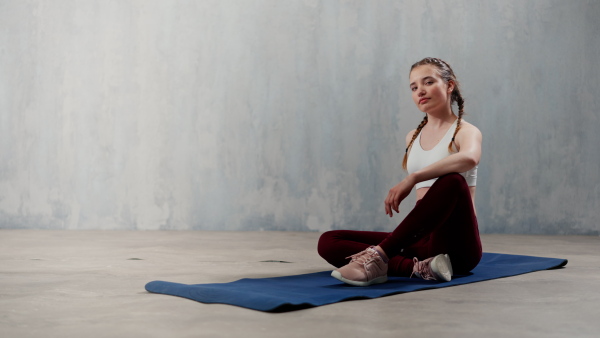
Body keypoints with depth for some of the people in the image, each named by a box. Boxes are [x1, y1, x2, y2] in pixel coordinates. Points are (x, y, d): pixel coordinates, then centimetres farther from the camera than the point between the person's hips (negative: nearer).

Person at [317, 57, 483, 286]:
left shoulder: (465, 132, -3)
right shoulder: (413, 138, 17)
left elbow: (469, 158, -29)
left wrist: (412, 178, -36)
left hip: (457, 245, -5)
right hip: (422, 240, 6)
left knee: (452, 181, -37)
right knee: (328, 242, -12)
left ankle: (379, 256, -37)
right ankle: (418, 268, -31)